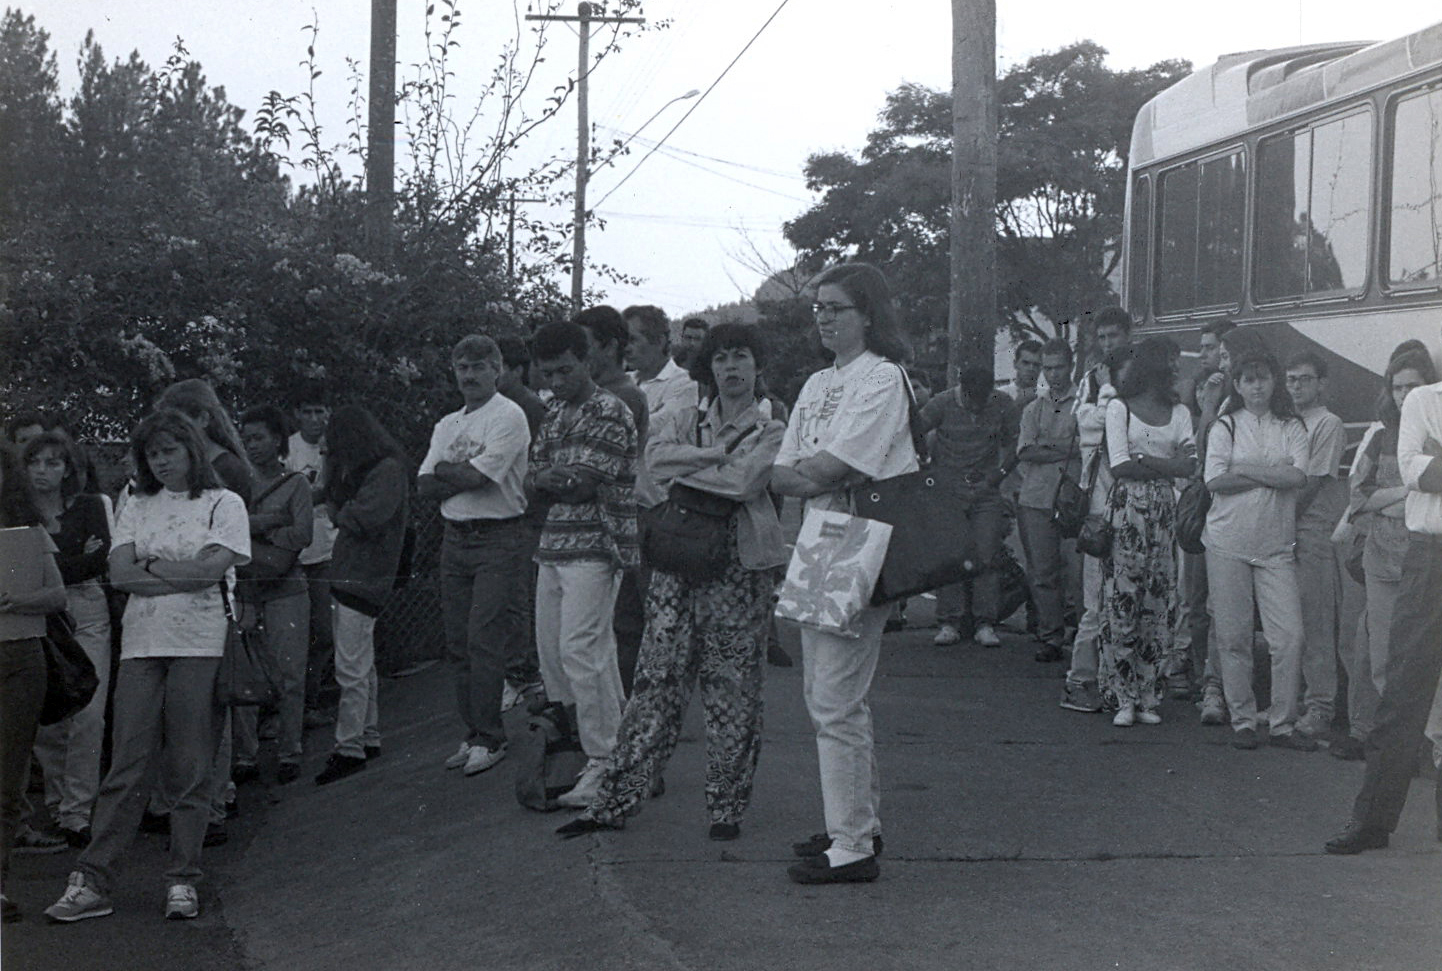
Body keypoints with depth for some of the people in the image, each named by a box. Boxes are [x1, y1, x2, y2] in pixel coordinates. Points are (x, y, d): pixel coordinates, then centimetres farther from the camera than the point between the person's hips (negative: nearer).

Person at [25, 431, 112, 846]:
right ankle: (53, 807, 10)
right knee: (44, 718, -3)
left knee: (88, 715, -10)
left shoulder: (88, 506, 9)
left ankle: (77, 813, -6)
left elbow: (100, 559, -3)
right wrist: (76, 559, -4)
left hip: (85, 613, -1)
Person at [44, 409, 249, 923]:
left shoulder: (223, 503, 7)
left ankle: (183, 881, 6)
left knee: (190, 770, -1)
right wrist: (185, 573, -5)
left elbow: (215, 567, -9)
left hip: (199, 644, -3)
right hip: (141, 643, 3)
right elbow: (120, 572, 3)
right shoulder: (137, 506, 17)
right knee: (125, 765, -2)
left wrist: (152, 565, -2)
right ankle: (91, 881, -1)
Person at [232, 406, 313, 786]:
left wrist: (252, 528, -5)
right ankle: (245, 756, 5)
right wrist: (273, 520, -11)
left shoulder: (295, 483, 6)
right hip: (242, 590, 2)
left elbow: (303, 535, -7)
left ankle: (289, 754, 7)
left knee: (289, 674, -2)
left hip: (285, 588, -2)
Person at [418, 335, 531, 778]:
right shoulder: (447, 425, 17)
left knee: (485, 639, -10)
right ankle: (473, 732, 13)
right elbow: (424, 487, 8)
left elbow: (476, 476, -16)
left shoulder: (509, 416, -5)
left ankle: (489, 738, -4)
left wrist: (444, 469, 2)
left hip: (498, 539, -7)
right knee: (458, 641, 6)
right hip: (455, 538, 7)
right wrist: (462, 475, -8)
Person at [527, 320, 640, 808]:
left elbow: (585, 482, -15)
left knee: (581, 650, -13)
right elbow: (532, 480, 14)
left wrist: (548, 479, 1)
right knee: (550, 649, 7)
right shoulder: (554, 413, 19)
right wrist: (563, 480, -6)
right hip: (553, 546, 8)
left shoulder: (610, 412, -7)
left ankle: (605, 762, -9)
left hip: (594, 546, -8)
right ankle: (565, 743, 16)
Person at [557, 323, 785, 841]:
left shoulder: (770, 430, 5)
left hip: (739, 565, -2)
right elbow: (657, 454, -6)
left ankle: (727, 807, 12)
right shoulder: (684, 419, 15)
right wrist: (718, 455, -11)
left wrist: (684, 465, -3)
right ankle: (614, 802, 4)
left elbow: (744, 482, -12)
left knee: (732, 690, 0)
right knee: (656, 680, 1)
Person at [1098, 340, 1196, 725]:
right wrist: (1167, 465, -3)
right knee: (1120, 601, -6)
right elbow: (1120, 467, -6)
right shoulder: (1118, 407, 4)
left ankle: (1148, 697, 7)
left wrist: (1141, 457, -7)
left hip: (1163, 511, 4)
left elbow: (1189, 466, 0)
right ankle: (1123, 698, -1)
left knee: (1158, 605, 1)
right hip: (1125, 509, -3)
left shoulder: (1179, 412, 14)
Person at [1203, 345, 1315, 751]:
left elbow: (1298, 477, -8)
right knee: (1232, 637, 1)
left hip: (1276, 546, 1)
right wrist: (1274, 474, -8)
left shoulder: (1292, 428, 8)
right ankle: (1242, 719, 13)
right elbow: (1217, 481, -9)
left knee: (1290, 636, -6)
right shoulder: (1225, 426, 4)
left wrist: (1244, 469, -9)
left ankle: (1283, 723, 4)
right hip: (1229, 542, -1)